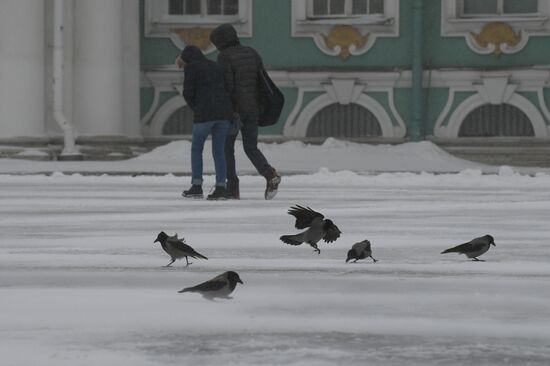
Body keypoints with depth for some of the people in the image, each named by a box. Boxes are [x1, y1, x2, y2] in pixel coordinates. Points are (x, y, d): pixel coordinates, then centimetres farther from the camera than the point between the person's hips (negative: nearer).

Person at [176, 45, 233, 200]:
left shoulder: (191, 67, 2)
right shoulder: (217, 67, 21)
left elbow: (188, 93, -2)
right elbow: (228, 88, 19)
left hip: (204, 113, -5)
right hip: (224, 112, 5)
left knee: (196, 148, 11)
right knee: (219, 151, 8)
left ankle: (197, 186, 6)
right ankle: (221, 188, 0)